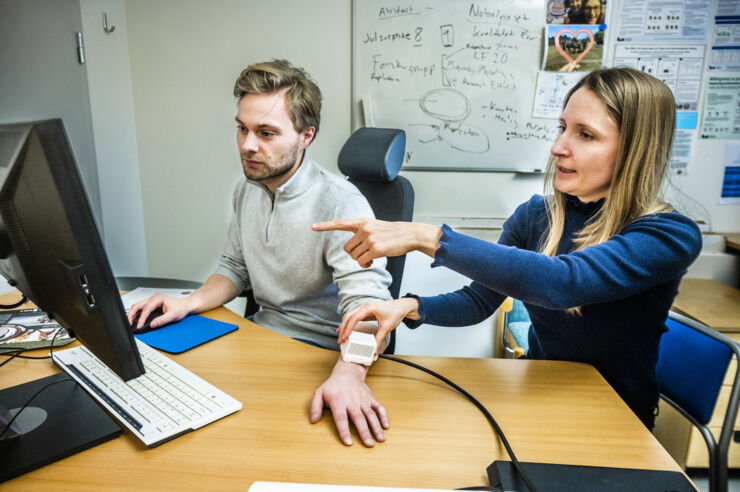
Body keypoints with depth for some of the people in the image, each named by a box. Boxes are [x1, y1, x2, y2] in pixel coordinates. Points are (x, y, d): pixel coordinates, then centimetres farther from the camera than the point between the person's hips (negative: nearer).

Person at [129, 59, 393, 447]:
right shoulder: (247, 189, 5)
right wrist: (190, 303, -3)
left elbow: (365, 299, -31)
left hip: (320, 352, -7)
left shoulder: (341, 203, -21)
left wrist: (349, 373, -49)